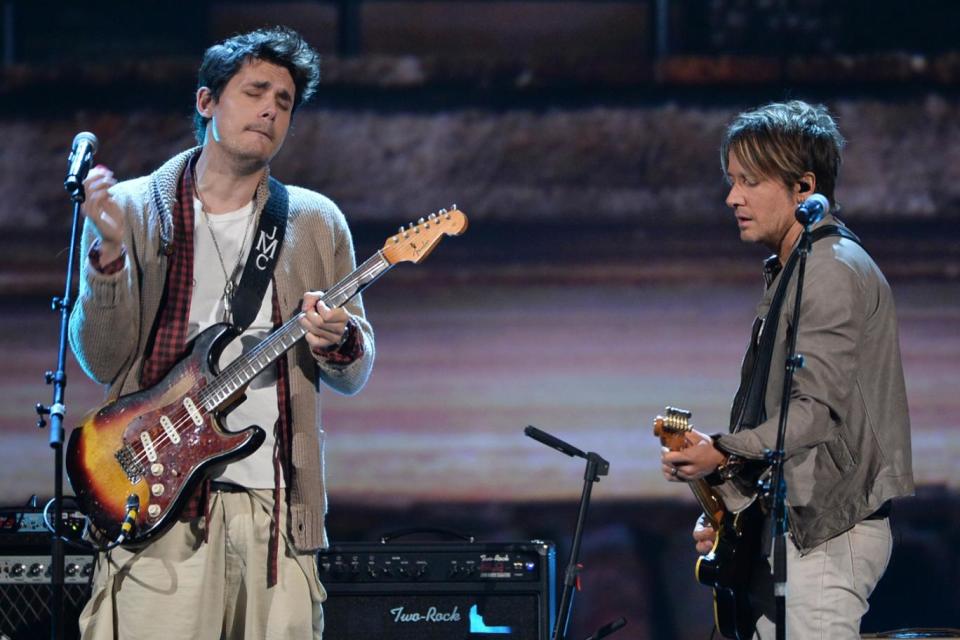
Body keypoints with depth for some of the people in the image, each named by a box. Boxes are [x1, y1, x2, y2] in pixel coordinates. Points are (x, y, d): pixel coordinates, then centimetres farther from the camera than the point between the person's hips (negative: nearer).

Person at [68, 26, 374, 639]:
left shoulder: (316, 222, 13)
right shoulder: (133, 210, 6)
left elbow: (355, 376, 15)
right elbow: (103, 361, -1)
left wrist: (336, 342, -8)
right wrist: (110, 254, -16)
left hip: (276, 507, 2)